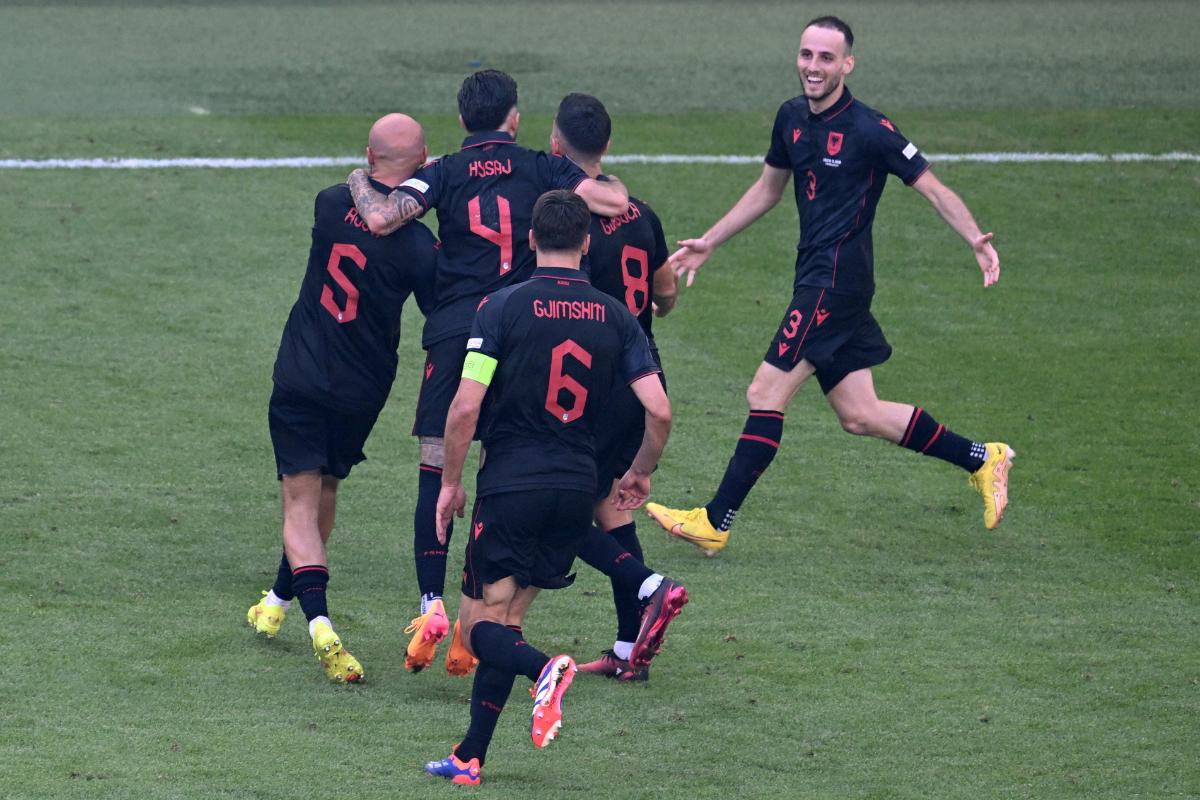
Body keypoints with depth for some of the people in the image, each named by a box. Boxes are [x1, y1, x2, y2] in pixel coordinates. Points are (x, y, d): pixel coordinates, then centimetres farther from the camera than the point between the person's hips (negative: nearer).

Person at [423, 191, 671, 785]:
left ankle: (544, 669, -30)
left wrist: (450, 482, 2)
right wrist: (640, 474, 16)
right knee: (506, 621, 15)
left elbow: (465, 406, -12)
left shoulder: (503, 307, -7)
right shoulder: (615, 317, 2)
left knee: (480, 629, 2)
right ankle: (470, 758, 13)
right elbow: (659, 410, -2)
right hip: (577, 489, 4)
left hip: (510, 488, -4)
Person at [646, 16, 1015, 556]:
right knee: (859, 415, 9)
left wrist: (977, 241, -22)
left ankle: (715, 524, -4)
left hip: (836, 281, -8)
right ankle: (981, 459, 20)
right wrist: (709, 242, 26)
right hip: (817, 281, 8)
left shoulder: (869, 131, -12)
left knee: (766, 394, -8)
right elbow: (768, 189, 26)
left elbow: (931, 187, -8)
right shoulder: (791, 118, 11)